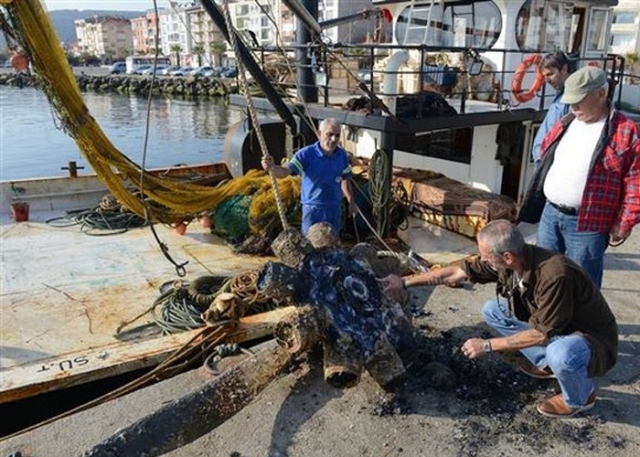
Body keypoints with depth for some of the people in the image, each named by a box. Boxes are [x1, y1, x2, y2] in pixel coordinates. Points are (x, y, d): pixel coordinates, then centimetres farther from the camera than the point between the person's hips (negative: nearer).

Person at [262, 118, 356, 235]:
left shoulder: (342, 155, -3)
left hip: (335, 208, 4)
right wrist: (272, 167, -51)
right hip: (313, 208, -4)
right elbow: (286, 171, -29)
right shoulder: (306, 154, -18)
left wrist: (351, 201, 17)